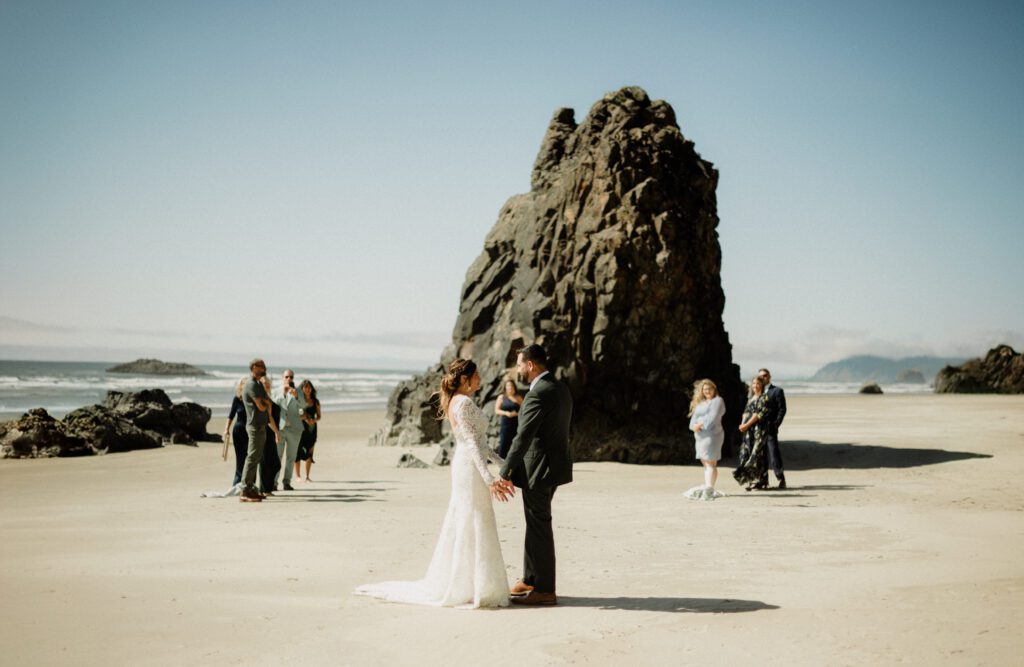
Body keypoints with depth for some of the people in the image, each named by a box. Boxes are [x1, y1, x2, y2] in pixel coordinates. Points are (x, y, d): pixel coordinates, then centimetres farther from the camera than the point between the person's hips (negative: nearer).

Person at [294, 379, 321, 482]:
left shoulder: (315, 401, 7)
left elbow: (318, 416, 11)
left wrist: (314, 420, -10)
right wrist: (302, 417, -20)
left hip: (312, 428, 3)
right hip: (300, 428, -3)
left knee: (309, 453, 3)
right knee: (298, 452, -4)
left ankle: (307, 476, 9)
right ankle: (298, 475, 6)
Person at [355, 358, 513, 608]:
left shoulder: (457, 402, 15)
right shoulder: (464, 402, -16)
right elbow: (472, 443, -22)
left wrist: (502, 461, 21)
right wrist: (489, 478, -25)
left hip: (465, 467, 10)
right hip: (471, 468, -10)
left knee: (461, 526, 13)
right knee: (473, 526, -5)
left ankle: (450, 584, 19)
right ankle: (473, 588, 0)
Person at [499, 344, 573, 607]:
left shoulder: (538, 394, -20)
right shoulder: (560, 388, 11)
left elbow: (523, 437, -22)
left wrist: (505, 473, -18)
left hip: (538, 468, -10)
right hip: (553, 464, 10)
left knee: (539, 527, -2)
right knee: (535, 524, 18)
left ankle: (544, 590, 5)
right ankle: (530, 580, 27)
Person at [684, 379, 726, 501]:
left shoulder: (717, 401, -1)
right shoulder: (700, 403, 21)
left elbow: (713, 418, -14)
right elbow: (694, 418, 11)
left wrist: (701, 425, -13)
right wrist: (694, 426, -9)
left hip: (711, 435, -8)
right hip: (700, 436, 8)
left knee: (711, 463, -11)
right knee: (705, 463, 9)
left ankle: (709, 490, -17)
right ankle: (707, 489, 12)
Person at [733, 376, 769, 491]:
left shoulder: (763, 398, -4)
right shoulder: (750, 398, 19)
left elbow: (759, 414, -12)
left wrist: (747, 425, -14)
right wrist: (742, 424, -1)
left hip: (758, 429, -7)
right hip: (748, 430, 7)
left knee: (757, 454, -9)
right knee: (746, 453, 2)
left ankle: (759, 482, -6)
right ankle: (748, 480, 6)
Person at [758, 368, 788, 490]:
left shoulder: (777, 391, 3)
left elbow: (782, 409, -3)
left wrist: (776, 424, -13)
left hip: (770, 428, -5)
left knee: (773, 454, -10)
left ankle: (781, 480, -6)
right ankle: (763, 480, 14)